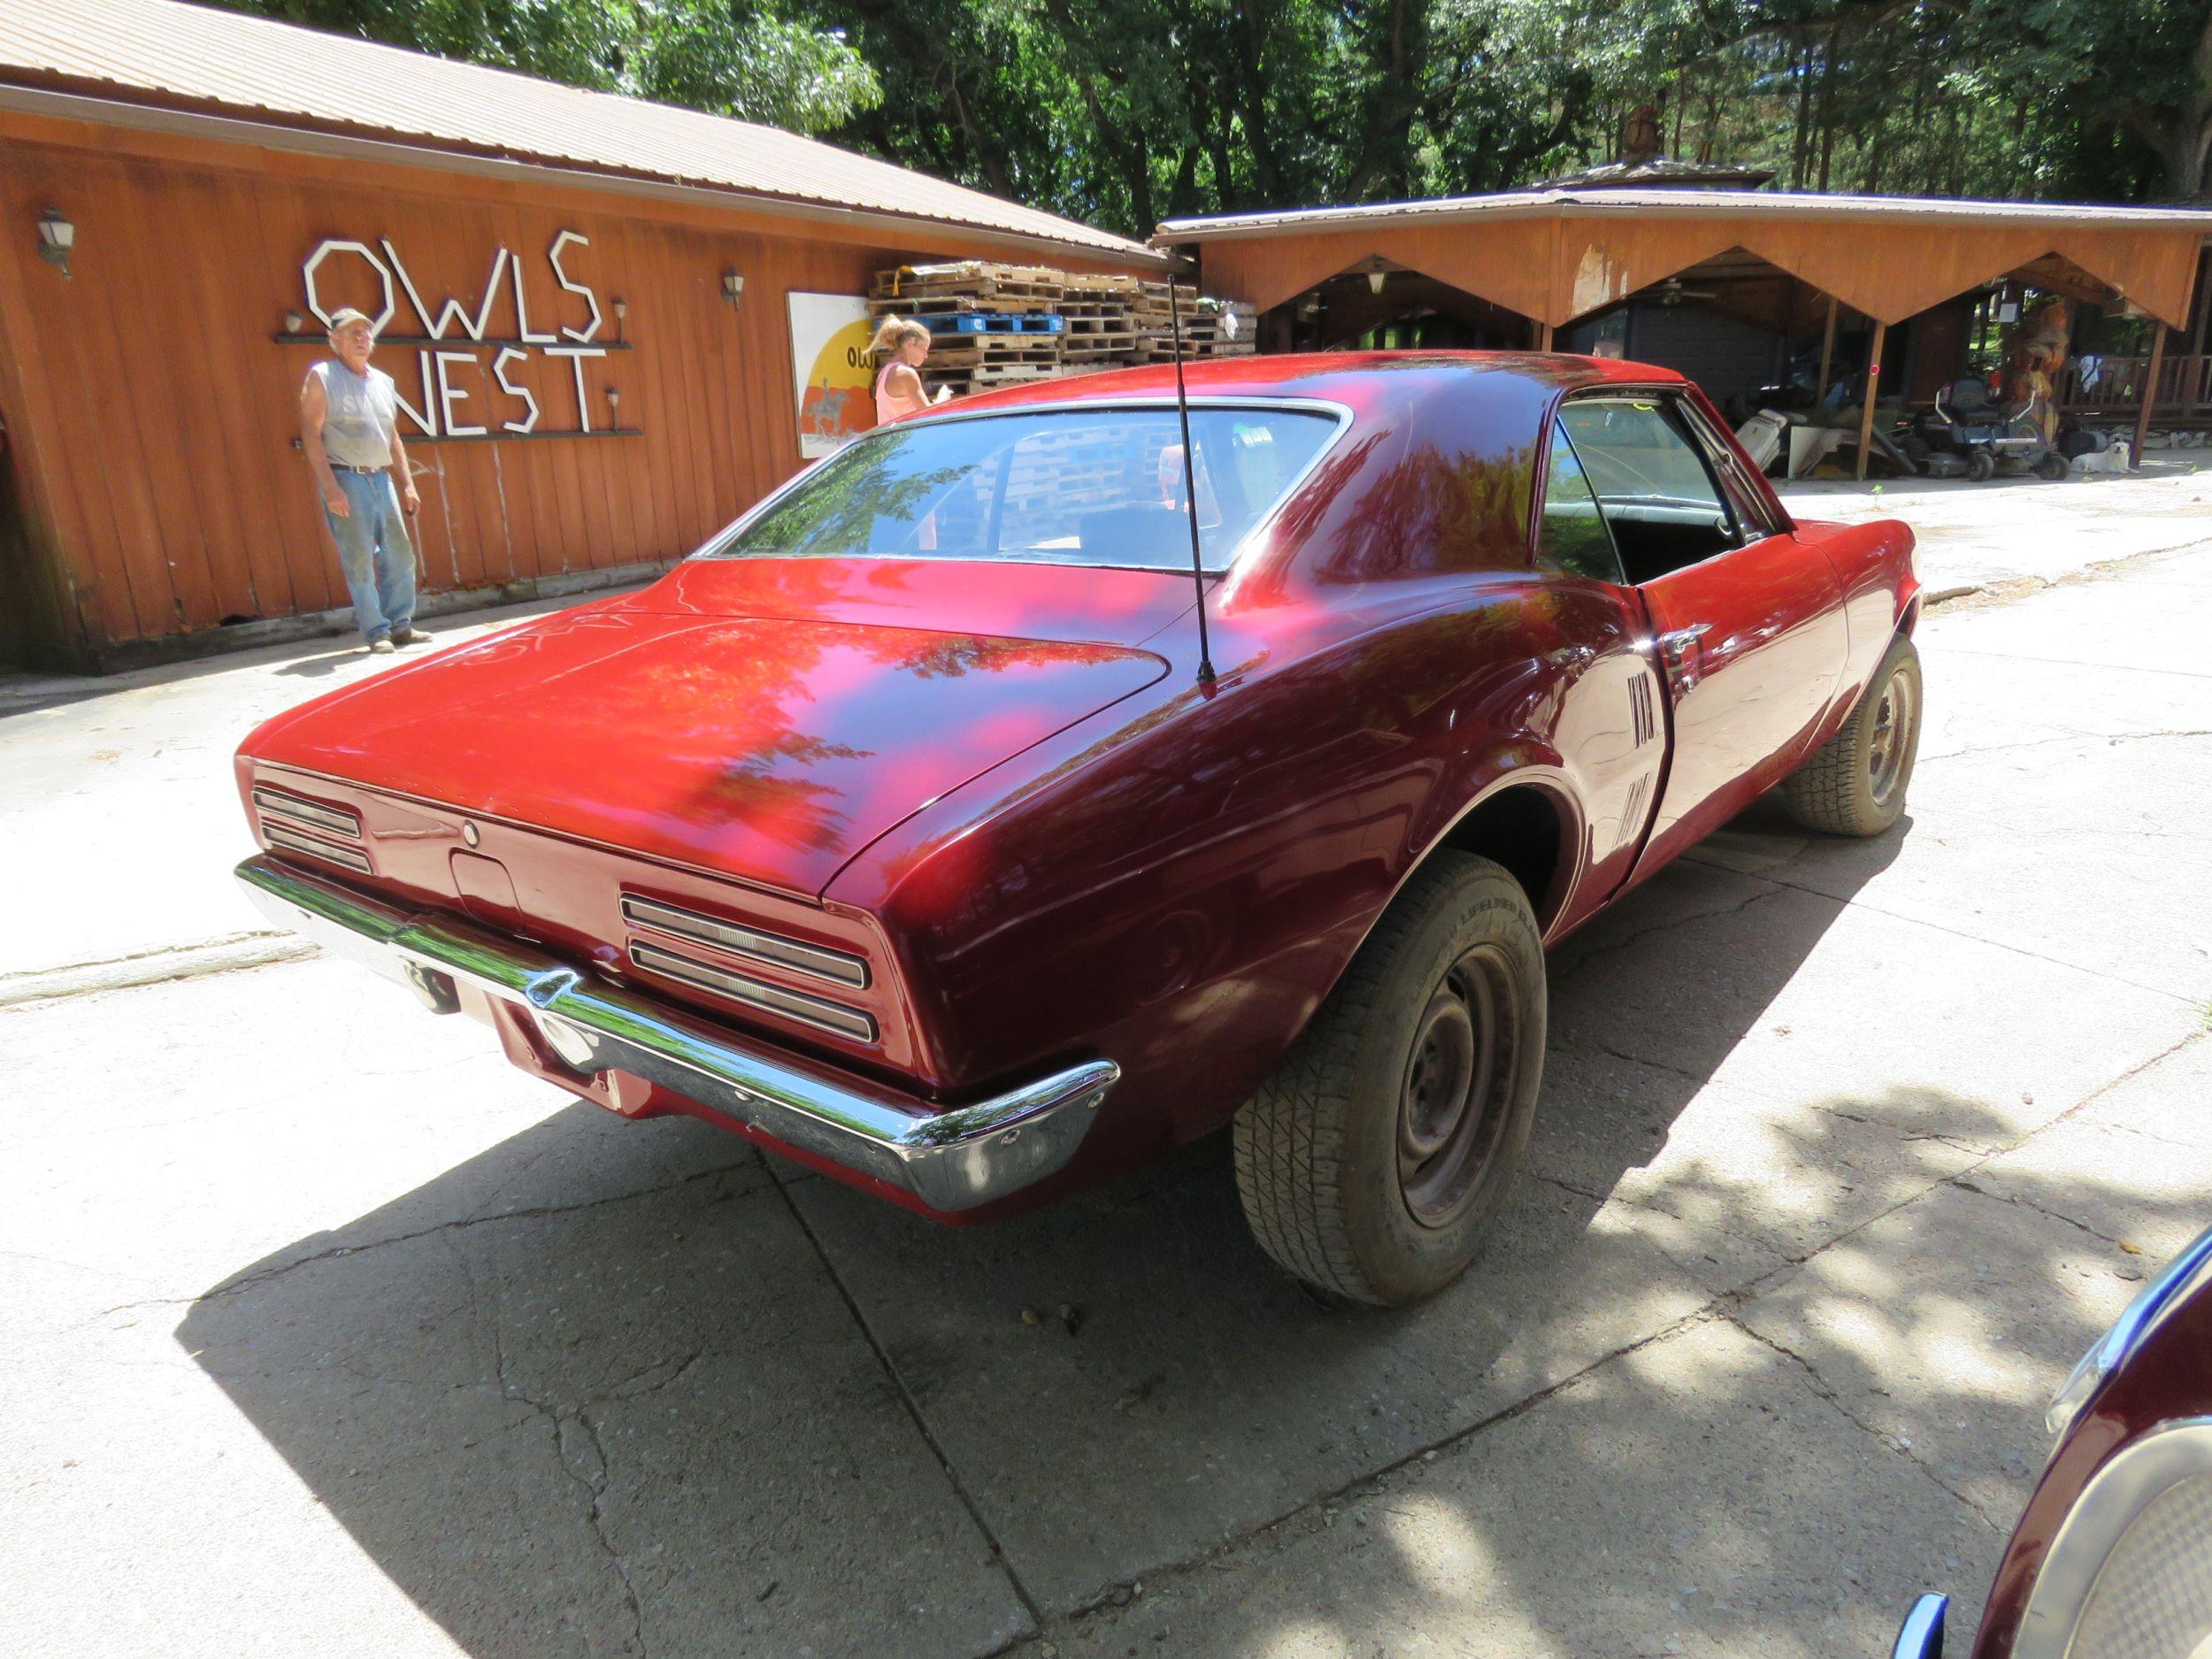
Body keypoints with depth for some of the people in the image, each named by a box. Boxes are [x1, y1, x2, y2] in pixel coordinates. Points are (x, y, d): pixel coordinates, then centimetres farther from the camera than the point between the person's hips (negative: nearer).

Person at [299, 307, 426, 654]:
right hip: (345, 479, -6)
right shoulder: (321, 377, -3)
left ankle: (400, 625, 15)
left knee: (400, 554, 6)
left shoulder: (382, 381, 16)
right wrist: (330, 487, -17)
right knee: (359, 561, -4)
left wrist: (407, 485, 15)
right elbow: (311, 434, -9)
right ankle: (376, 632, 1)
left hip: (381, 478, 6)